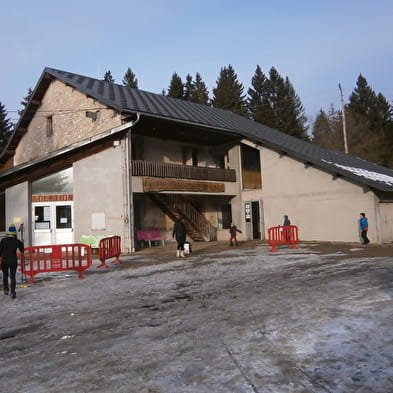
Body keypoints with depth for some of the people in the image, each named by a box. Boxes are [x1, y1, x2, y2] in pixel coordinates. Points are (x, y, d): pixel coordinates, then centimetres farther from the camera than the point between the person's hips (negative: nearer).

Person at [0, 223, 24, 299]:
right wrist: (21, 243, 22)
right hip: (13, 261, 0)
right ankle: (13, 292, -7)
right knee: (13, 276, 4)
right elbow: (22, 250, 7)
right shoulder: (17, 241, -5)